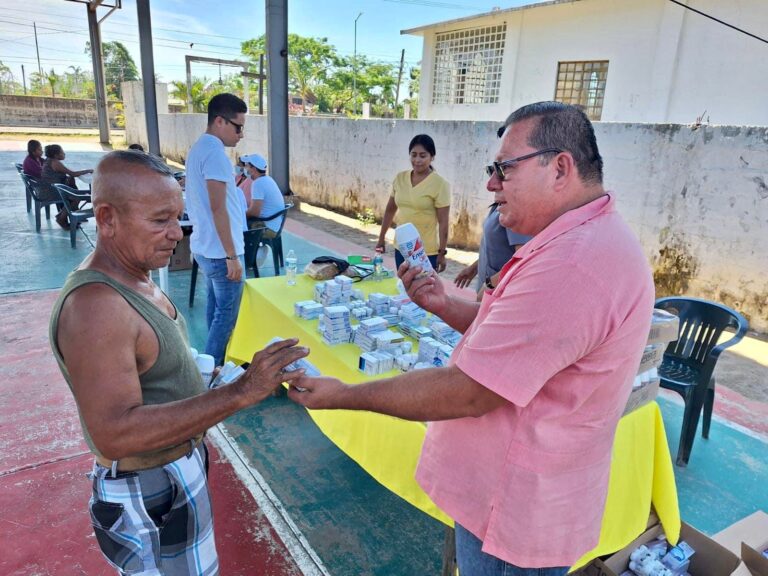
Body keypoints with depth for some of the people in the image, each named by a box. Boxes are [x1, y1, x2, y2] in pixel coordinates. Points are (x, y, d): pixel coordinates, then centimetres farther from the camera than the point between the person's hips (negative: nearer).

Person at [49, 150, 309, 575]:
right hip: (148, 495, -9)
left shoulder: (134, 277, 1)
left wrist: (208, 384, 4)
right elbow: (114, 435, -37)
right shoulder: (95, 305, -30)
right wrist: (240, 393, -40)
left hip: (176, 469, 9)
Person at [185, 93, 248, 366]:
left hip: (205, 248, 10)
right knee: (226, 315, 1)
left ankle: (212, 364, 33)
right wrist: (232, 256, -21)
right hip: (220, 252, -10)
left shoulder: (199, 148, 13)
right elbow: (218, 209, -23)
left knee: (216, 308, 20)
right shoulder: (215, 152, -19)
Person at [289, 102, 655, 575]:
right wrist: (445, 306, -6)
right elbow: (510, 334, 11)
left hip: (514, 513, -9)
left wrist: (343, 396, -18)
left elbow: (466, 393, -29)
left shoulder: (570, 266, -31)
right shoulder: (589, 237, 6)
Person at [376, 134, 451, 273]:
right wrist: (381, 238, 16)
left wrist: (442, 252, -12)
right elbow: (390, 210, 13)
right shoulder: (400, 178, 4)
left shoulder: (440, 184, -11)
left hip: (427, 252, -5)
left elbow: (443, 222, -11)